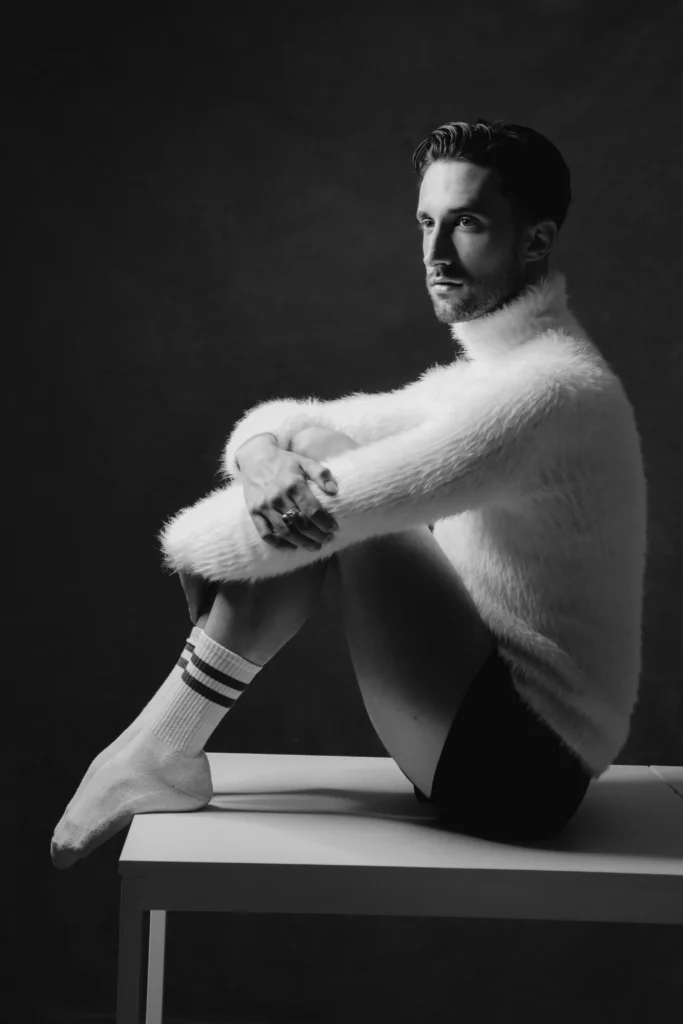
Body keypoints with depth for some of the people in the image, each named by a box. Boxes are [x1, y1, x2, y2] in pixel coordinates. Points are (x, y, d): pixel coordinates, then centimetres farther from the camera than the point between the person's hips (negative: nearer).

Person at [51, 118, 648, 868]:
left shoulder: (553, 387, -20)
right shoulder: (481, 378, 12)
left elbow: (316, 506, -25)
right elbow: (285, 423, 10)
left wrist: (187, 547, -8)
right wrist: (263, 455, -15)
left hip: (520, 769, -9)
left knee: (319, 486, -19)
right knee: (307, 454, 2)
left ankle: (161, 751, -8)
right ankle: (158, 750, 3)